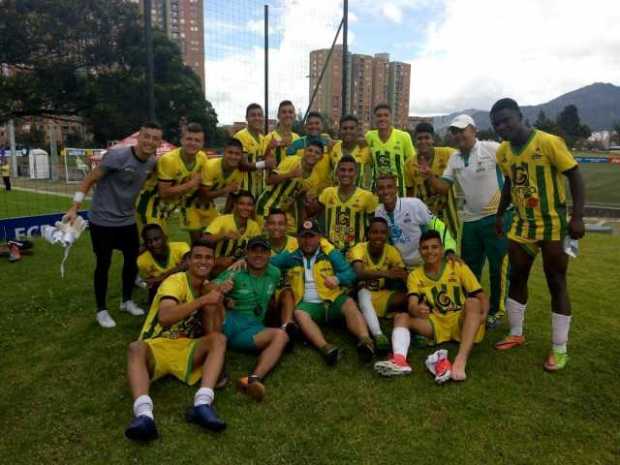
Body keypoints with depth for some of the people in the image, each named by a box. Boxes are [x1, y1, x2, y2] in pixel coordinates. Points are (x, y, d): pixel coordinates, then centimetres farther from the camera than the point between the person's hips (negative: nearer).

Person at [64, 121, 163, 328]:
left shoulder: (152, 163, -3)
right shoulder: (117, 156, -22)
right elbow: (89, 180, -15)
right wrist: (74, 208, -17)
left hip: (128, 220, 6)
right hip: (102, 220, -6)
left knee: (132, 260, 13)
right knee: (103, 264, 4)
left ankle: (127, 301, 33)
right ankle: (102, 310, 20)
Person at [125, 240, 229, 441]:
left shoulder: (208, 287, 10)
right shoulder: (175, 281, -10)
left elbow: (207, 332, 1)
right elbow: (164, 317, -29)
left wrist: (214, 304, -14)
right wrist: (202, 300, -29)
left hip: (186, 349, 5)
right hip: (156, 347, -4)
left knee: (219, 338, -22)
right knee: (136, 348, -35)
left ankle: (202, 404, -39)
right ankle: (144, 414, -53)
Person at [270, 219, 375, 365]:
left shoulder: (330, 253, 4)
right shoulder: (291, 255, 8)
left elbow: (350, 273, -1)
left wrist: (337, 279, -22)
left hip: (333, 300, 0)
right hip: (308, 304, 0)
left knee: (350, 304, -29)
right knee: (299, 313, -31)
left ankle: (365, 340, -49)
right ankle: (325, 347, -52)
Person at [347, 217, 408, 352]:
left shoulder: (391, 251, -7)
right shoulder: (358, 249, -18)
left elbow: (406, 277, -14)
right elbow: (358, 273, -38)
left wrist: (402, 276, -39)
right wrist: (385, 273, -53)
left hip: (382, 295, 3)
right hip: (361, 295, -3)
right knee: (363, 292, -38)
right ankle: (378, 335, -46)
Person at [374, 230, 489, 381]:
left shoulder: (458, 267, -1)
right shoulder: (415, 275, 3)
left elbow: (482, 297, -4)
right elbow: (412, 305, -13)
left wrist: (483, 315, -25)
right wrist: (416, 310, -38)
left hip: (462, 323, -2)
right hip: (437, 324, 2)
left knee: (472, 302, -31)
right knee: (401, 317, -17)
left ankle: (460, 362, -47)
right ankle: (399, 359, -47)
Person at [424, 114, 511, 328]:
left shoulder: (492, 148, -10)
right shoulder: (454, 158, 9)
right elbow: (444, 187, 7)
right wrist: (430, 177, -11)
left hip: (497, 216, -6)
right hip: (470, 220, 6)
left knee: (498, 266, 3)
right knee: (469, 268, 14)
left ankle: (496, 311, 17)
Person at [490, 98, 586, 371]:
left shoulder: (549, 142, -17)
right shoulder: (503, 151, 2)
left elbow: (575, 176, -14)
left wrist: (577, 217, -20)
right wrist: (500, 215, 16)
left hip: (553, 225, -6)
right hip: (522, 224, 6)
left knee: (556, 283, 2)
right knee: (517, 278, 11)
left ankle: (560, 349, 13)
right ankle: (516, 334, 28)